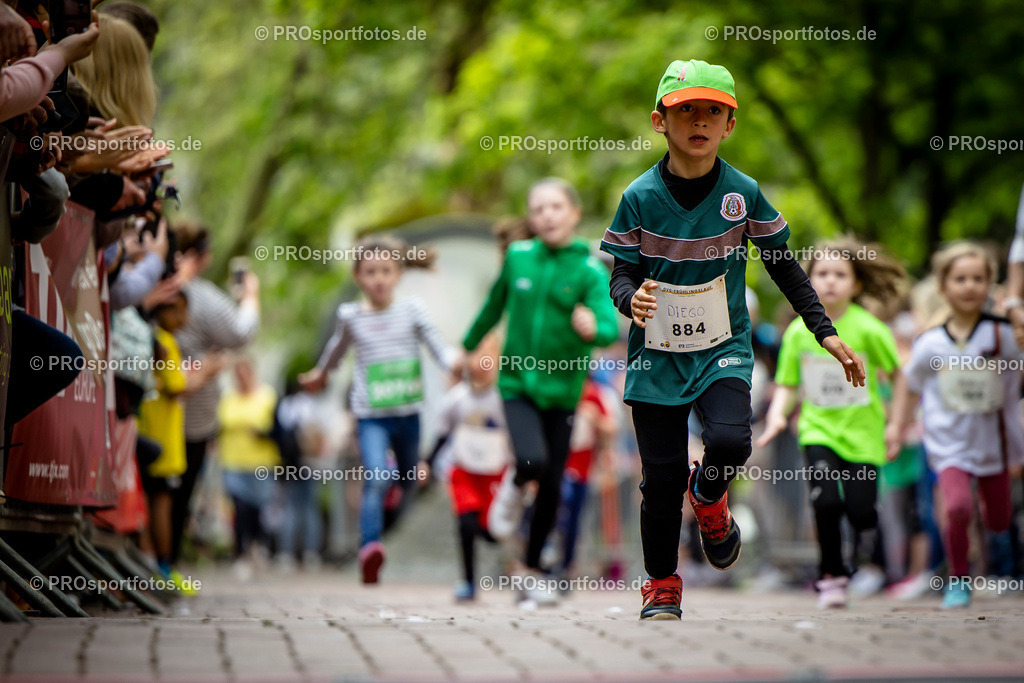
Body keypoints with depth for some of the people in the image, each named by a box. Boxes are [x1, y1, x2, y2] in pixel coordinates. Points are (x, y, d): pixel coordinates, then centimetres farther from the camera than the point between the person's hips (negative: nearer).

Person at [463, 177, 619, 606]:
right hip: (517, 382, 0)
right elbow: (495, 305, 17)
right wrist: (469, 347, 29)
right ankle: (513, 488, 12)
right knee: (532, 461, -25)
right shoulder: (518, 257, -1)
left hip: (561, 391, 0)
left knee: (552, 487, 3)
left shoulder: (591, 272, -7)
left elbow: (610, 327, -19)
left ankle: (532, 573, 22)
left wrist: (594, 330, -43)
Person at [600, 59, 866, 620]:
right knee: (662, 478, 0)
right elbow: (621, 276, -1)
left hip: (723, 349, 0)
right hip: (656, 355, 0)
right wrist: (632, 298, -25)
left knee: (729, 441, -25)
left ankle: (708, 496, 12)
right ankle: (661, 587, 21)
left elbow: (784, 267, 8)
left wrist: (825, 332, 5)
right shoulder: (640, 198, -5)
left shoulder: (743, 194, -2)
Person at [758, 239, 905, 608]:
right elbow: (787, 384, 9)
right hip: (818, 429, 1)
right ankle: (832, 577, 1)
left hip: (862, 431, -1)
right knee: (826, 500, -18)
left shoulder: (868, 329, -8)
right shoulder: (798, 332, 1)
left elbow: (899, 376, 1)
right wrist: (777, 414, -8)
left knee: (860, 508, -7)